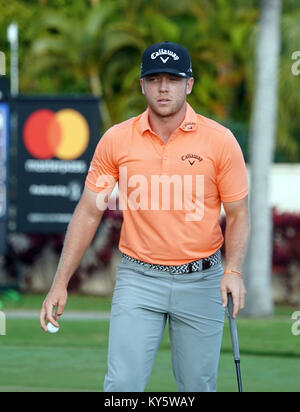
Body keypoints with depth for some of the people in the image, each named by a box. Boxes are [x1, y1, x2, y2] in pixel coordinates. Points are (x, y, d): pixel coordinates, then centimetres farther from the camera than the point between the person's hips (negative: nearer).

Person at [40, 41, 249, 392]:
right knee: (122, 385, -10)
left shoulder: (220, 141, -4)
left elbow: (237, 214, 2)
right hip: (138, 280, 0)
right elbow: (88, 213, 4)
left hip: (201, 281, 0)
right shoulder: (116, 141, -1)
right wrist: (60, 283, 0)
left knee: (198, 388, 5)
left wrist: (233, 271, -15)